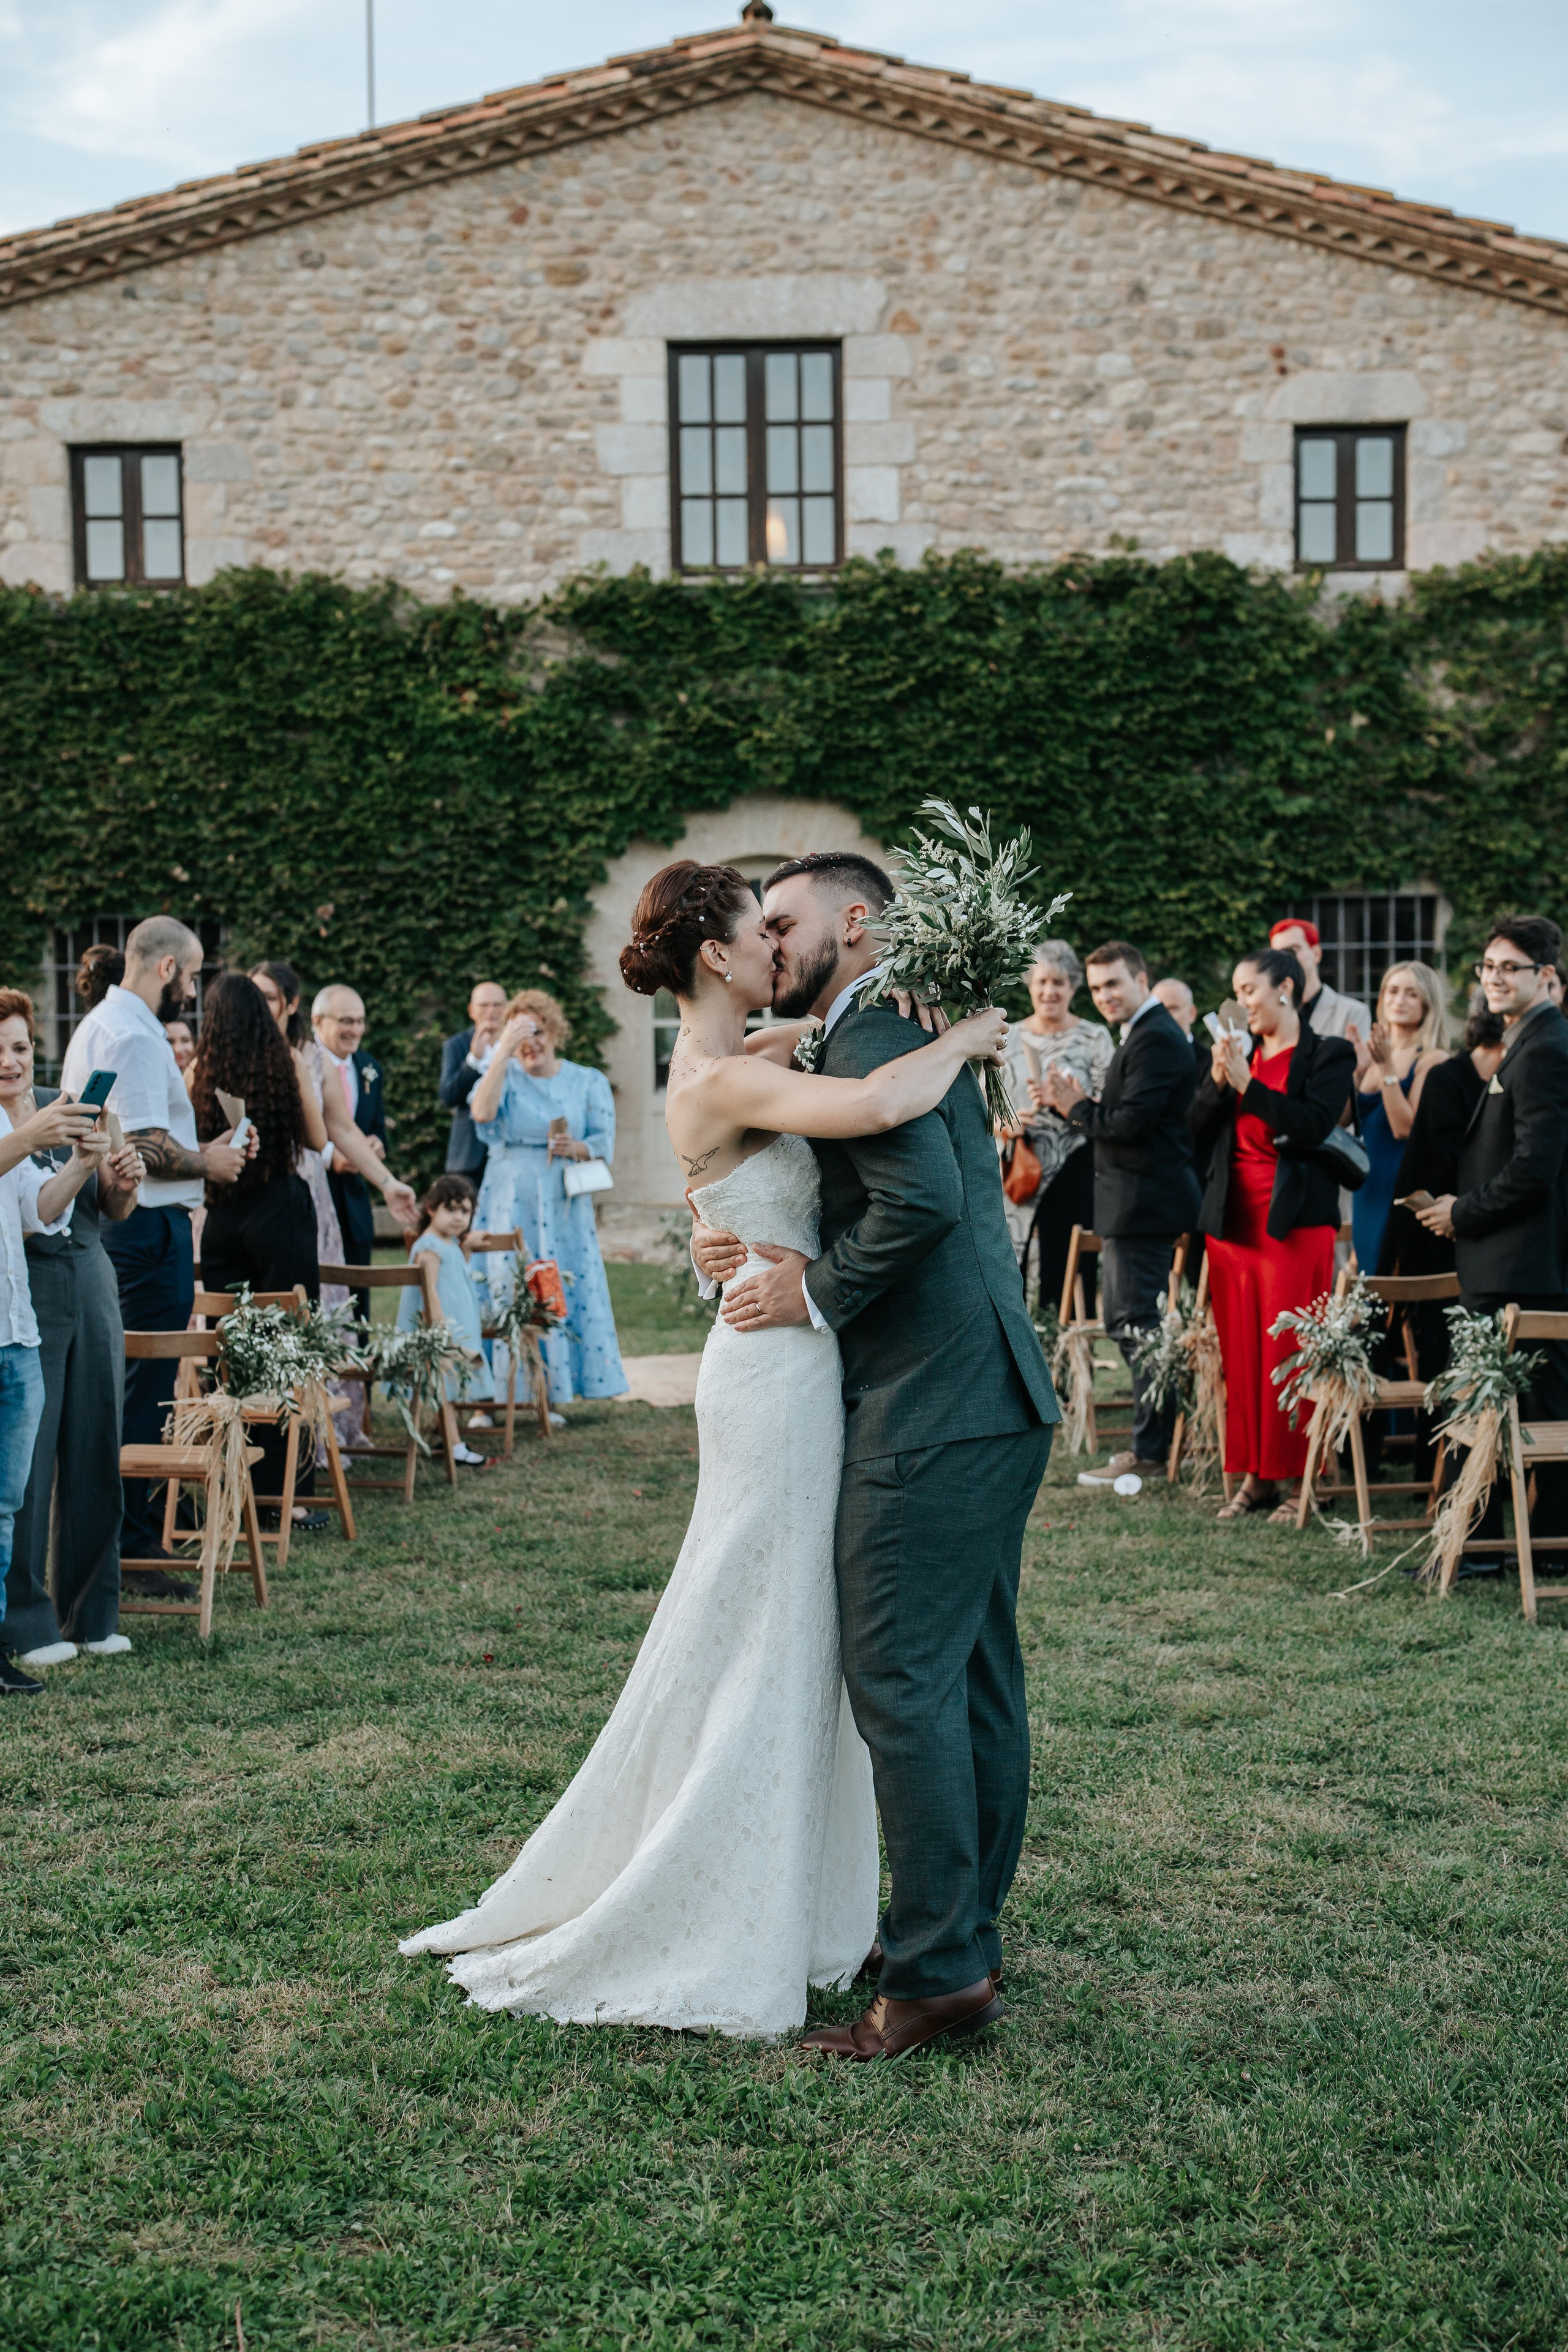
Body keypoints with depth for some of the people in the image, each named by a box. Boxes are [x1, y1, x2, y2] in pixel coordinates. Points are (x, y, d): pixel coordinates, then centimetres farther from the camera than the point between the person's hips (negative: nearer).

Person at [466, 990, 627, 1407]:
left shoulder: (588, 1082, 8)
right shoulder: (503, 1075, 5)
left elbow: (605, 1143, 3)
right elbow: (482, 1113, -16)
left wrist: (576, 1148, -18)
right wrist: (503, 1054, -18)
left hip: (563, 1205, 1)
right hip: (510, 1202, -1)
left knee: (566, 1290, -3)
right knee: (506, 1290, -6)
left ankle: (554, 1388, 5)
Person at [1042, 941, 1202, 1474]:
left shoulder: (1155, 1039, -16)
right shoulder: (1145, 1033, 18)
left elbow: (1131, 1123, -23)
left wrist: (1078, 1109, -9)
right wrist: (1078, 1106, 1)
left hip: (1144, 1203, -11)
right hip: (1136, 1203, 11)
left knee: (1138, 1322, -6)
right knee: (1124, 1319, 16)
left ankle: (1150, 1449, 0)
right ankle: (1152, 1438, 24)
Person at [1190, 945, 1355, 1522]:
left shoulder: (1328, 1055, 0)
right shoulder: (1237, 1051, 15)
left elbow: (1313, 1126, -15)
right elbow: (1198, 1129, 9)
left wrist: (1247, 1084, -17)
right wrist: (1217, 1080, -7)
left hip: (1293, 1223, -5)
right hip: (1232, 1220, 5)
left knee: (1291, 1355, -6)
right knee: (1240, 1356, 5)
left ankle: (1302, 1480, 1)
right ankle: (1255, 1476, 11)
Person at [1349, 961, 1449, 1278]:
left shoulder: (1432, 1059, -9)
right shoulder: (1374, 1050, 9)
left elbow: (1406, 1128, -18)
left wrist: (1387, 1067, -20)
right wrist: (1357, 1071, -8)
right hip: (1368, 1185, 7)